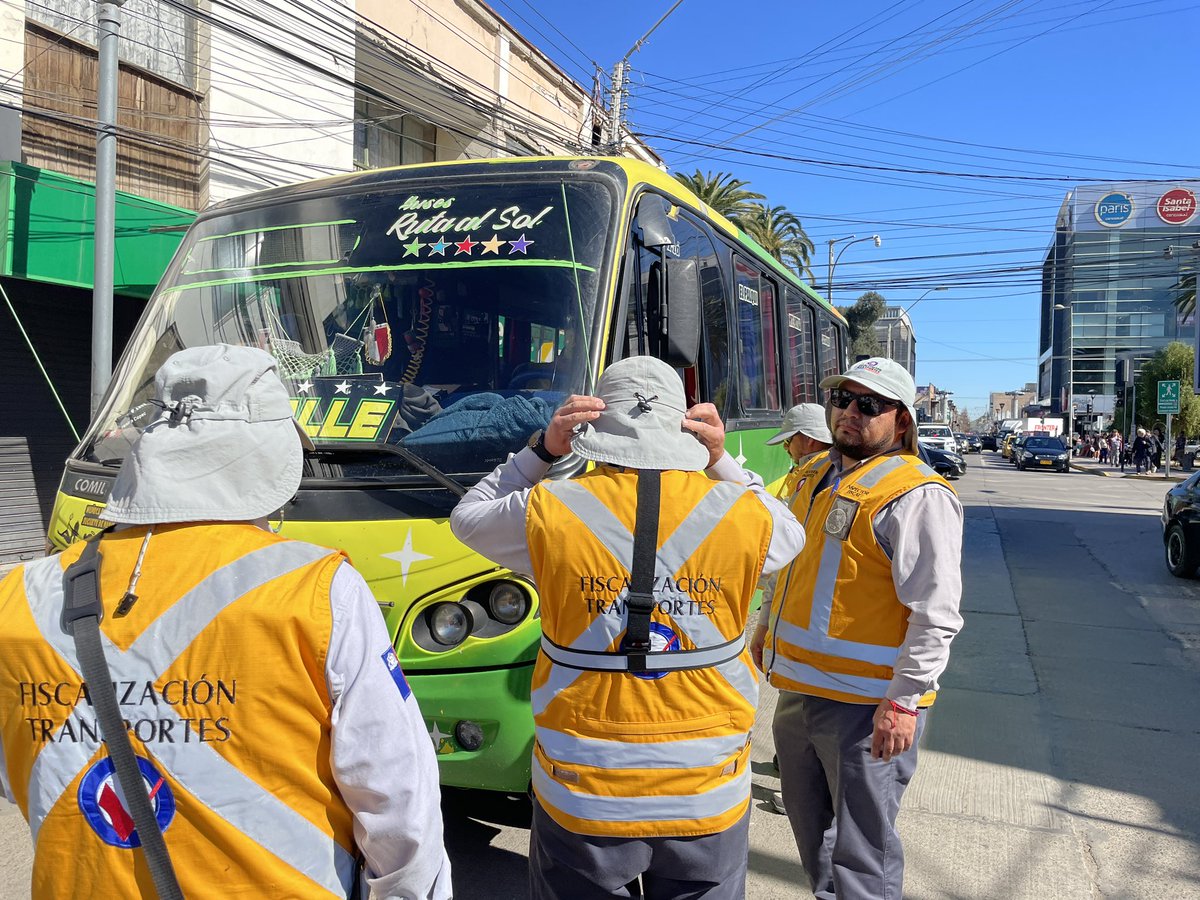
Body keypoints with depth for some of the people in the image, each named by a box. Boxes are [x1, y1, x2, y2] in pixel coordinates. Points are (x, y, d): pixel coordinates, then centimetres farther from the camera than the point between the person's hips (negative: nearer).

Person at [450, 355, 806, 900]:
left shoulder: (549, 512, -13)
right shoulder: (745, 513, -9)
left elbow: (468, 517, 9)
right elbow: (790, 535, 16)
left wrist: (543, 450, 2)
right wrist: (722, 461, 6)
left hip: (584, 800, -1)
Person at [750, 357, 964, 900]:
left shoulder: (916, 496, -16)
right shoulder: (815, 475, 10)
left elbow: (936, 614, -20)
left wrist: (903, 701, -21)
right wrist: (766, 630, 23)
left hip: (865, 703, -8)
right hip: (797, 687, 8)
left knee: (862, 847, 5)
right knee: (810, 824, 24)